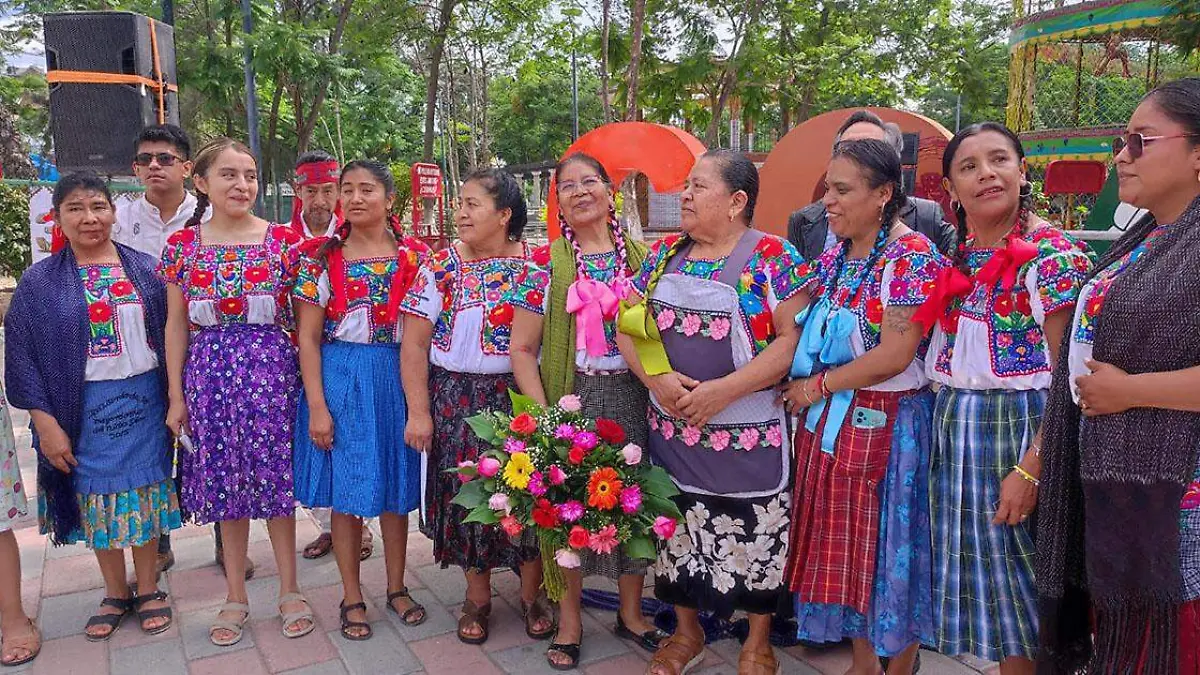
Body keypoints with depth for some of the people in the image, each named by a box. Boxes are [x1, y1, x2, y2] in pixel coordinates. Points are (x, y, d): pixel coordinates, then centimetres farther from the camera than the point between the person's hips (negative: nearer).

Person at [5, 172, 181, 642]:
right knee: (98, 497, 9)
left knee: (145, 491, 7)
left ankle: (148, 590, 22)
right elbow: (22, 355, -3)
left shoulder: (144, 268, 2)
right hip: (85, 406, 0)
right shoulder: (39, 282, -1)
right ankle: (116, 594, 26)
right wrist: (45, 422, -8)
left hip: (145, 398, 0)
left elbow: (169, 334, 4)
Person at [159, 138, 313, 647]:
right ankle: (236, 597, 25)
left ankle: (289, 591, 21)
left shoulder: (283, 240, -2)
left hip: (271, 368, -2)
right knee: (224, 481, 10)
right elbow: (176, 325, 6)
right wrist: (176, 396, 4)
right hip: (209, 372, 2)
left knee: (274, 474, 6)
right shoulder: (182, 245, 3)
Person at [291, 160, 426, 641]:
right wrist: (316, 406, -10)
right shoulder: (322, 257, -2)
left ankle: (397, 588, 28)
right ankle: (352, 597, 21)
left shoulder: (412, 258, 1)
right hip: (340, 378, -1)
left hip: (397, 378, 1)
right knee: (345, 490, 6)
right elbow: (308, 336, -4)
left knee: (395, 485, 11)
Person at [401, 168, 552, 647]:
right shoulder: (439, 266, -1)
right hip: (456, 398, 1)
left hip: (520, 396, 0)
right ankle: (478, 597, 27)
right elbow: (414, 343, -3)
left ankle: (532, 594, 26)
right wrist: (418, 411, -8)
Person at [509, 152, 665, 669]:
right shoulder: (545, 263, -3)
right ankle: (569, 621, 26)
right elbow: (521, 349, -4)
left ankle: (631, 612, 32)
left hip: (635, 398, 3)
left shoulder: (641, 257, 6)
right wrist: (543, 415, -12)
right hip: (571, 399, -2)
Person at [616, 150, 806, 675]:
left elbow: (793, 339, -15)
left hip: (749, 432, -4)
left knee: (755, 536, 7)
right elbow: (628, 325, 8)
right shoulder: (664, 254, 8)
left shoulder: (772, 257, -8)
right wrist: (656, 379, -10)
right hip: (672, 428, 5)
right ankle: (687, 632, 36)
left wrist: (723, 390, -21)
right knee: (678, 531, 15)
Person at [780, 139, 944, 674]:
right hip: (830, 423, 7)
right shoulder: (834, 258, 9)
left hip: (886, 424, -7)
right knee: (843, 546, 13)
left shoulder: (912, 257, -13)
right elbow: (805, 330, 14)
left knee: (887, 545, 6)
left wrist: (817, 387, -14)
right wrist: (795, 386, -4)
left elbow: (895, 355, -20)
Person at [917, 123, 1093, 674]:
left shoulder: (1053, 255, -12)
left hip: (1021, 429, -6)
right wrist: (947, 424, 6)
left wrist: (1030, 468, -20)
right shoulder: (953, 258, 8)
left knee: (1018, 572, 5)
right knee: (979, 579, 15)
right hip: (953, 432, 6)